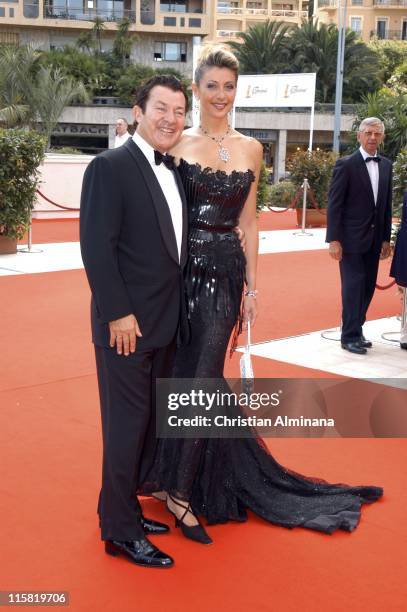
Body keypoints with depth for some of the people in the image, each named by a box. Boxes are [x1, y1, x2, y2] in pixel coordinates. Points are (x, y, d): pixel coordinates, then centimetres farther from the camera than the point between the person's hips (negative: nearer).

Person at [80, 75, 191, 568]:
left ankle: (123, 506, 30)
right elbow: (96, 247, -16)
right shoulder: (110, 167, -11)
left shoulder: (173, 172, 13)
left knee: (150, 421, 14)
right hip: (127, 323, -8)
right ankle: (121, 531, 14)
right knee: (127, 423, 1)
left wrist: (177, 314, 10)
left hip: (166, 323, 8)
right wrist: (118, 314, -19)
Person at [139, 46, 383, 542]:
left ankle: (182, 491, 11)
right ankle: (172, 477, 21)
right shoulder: (176, 143, 1)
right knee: (179, 375, 4)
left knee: (203, 377, -1)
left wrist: (251, 285, 9)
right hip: (180, 266, -2)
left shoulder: (250, 149, 9)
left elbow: (248, 222, 10)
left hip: (225, 270, 2)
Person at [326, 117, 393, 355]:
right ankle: (350, 336, 4)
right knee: (353, 286, -5)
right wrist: (334, 239, -14)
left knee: (368, 287, 9)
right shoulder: (346, 164, -7)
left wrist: (386, 238, 10)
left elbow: (386, 204, 13)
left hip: (374, 239, 6)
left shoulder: (386, 165, 10)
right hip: (351, 238, -6)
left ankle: (356, 330, 20)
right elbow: (334, 204, -9)